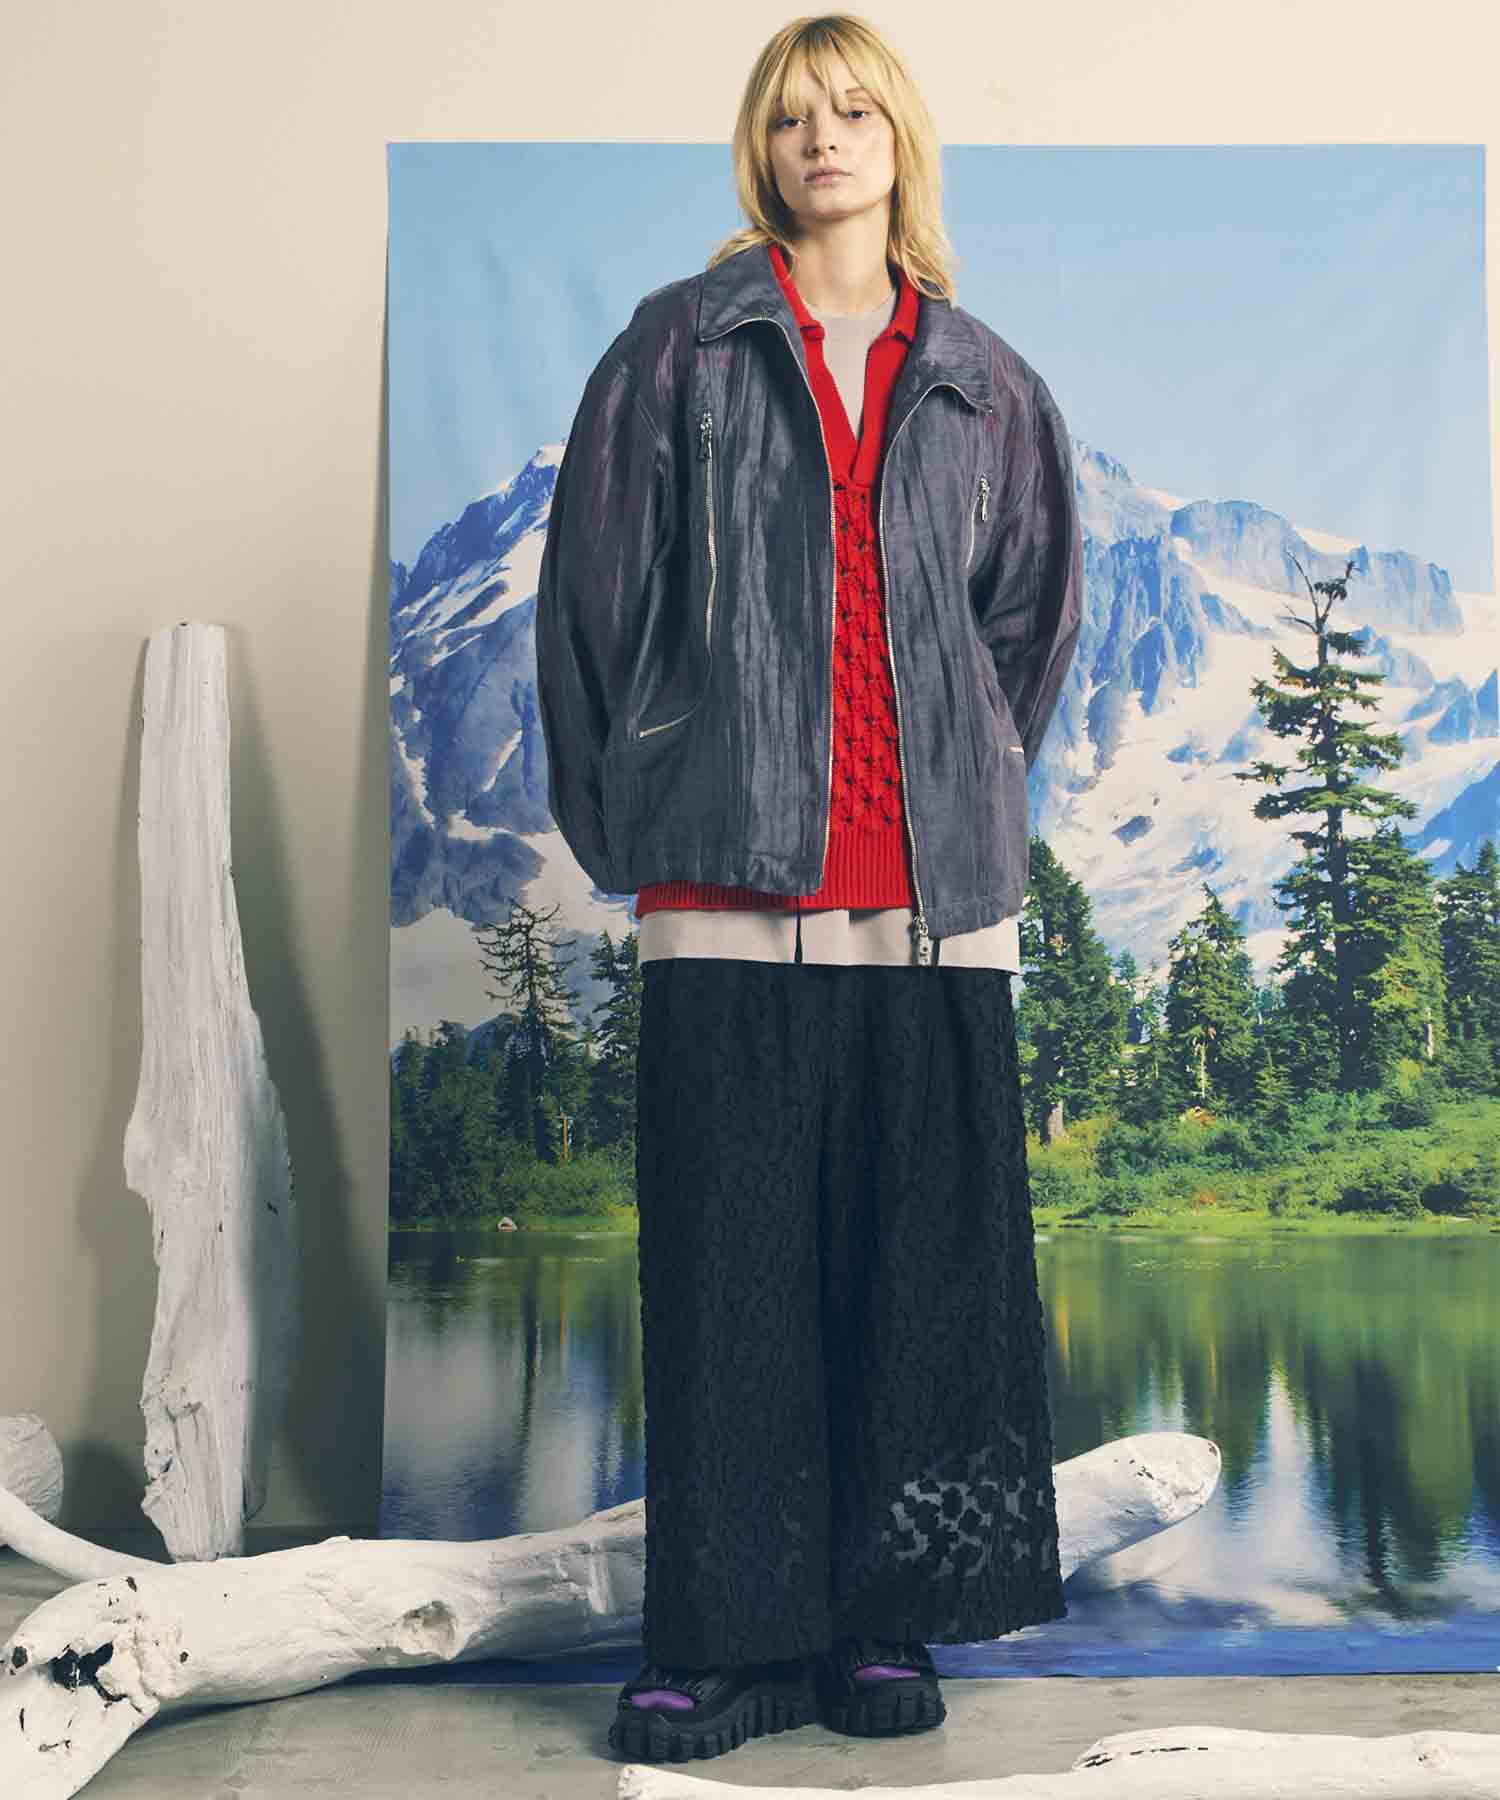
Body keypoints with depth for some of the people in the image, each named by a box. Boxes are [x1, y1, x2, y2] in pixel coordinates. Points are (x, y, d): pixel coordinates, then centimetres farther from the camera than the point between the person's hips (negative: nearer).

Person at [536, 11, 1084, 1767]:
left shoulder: (984, 386, 16)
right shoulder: (677, 349, 9)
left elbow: (1032, 605, 24)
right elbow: (594, 587, 5)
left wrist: (971, 791, 15)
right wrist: (635, 821, 1)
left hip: (934, 887, 3)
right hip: (734, 877, -2)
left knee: (927, 1249, 2)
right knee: (727, 1258, -2)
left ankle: (885, 1620, 16)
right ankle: (731, 1640, 10)